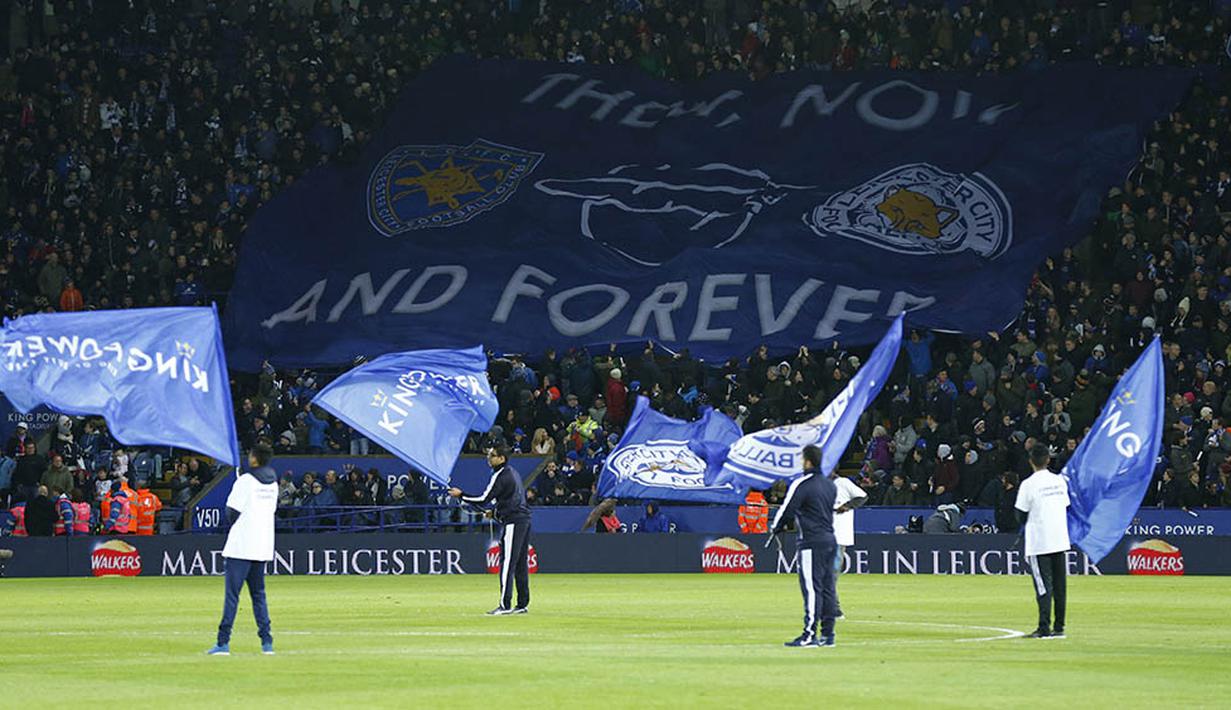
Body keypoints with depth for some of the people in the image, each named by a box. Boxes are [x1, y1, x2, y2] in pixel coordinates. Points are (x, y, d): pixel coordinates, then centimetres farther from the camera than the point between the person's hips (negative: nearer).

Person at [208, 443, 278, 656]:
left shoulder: (245, 481, -12)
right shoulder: (273, 482, 9)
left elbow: (232, 511, -11)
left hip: (242, 545, -6)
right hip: (264, 545, 6)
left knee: (232, 593, -5)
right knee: (258, 593, 13)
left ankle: (223, 642, -9)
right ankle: (266, 641, 6)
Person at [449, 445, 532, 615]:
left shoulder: (500, 476, -12)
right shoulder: (513, 472, 18)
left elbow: (484, 499, -15)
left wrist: (461, 496, -6)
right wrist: (496, 512, 22)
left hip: (513, 521, -10)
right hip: (524, 518, 10)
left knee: (507, 564, -10)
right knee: (521, 564, 11)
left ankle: (505, 605, -13)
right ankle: (522, 604, 13)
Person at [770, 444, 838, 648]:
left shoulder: (801, 485, -11)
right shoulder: (830, 485, 14)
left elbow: (787, 510, -9)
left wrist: (775, 529, 11)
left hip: (812, 542, -8)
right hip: (830, 539, 8)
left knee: (811, 588, -9)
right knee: (827, 587, 10)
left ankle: (810, 635, -12)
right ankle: (827, 634, 12)